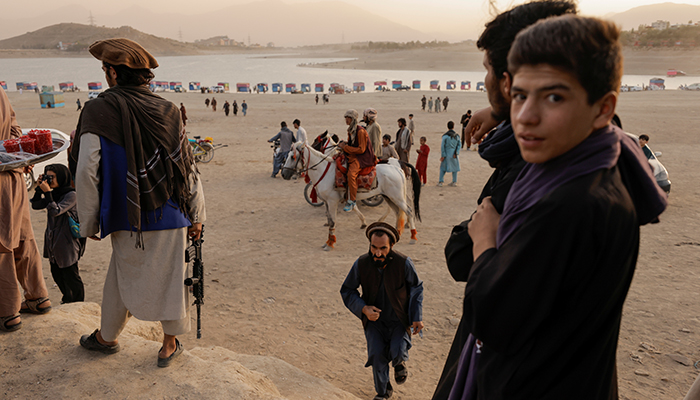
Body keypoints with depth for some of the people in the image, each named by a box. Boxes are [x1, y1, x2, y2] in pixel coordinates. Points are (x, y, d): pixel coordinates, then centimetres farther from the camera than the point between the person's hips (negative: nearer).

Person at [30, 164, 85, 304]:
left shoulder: (71, 195, -14)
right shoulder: (53, 194, 8)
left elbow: (56, 211, -22)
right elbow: (35, 205, 9)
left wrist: (47, 193, -22)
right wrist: (39, 188, 0)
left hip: (67, 243, -8)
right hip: (53, 241, 8)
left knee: (70, 275, 1)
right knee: (57, 274, 18)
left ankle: (78, 303, 14)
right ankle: (68, 300, 34)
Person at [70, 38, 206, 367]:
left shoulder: (98, 112, -11)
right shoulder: (167, 111, -1)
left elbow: (87, 174, -14)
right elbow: (189, 167, 1)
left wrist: (89, 224, -3)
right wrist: (197, 215, 9)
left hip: (129, 219, -2)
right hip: (171, 217, 2)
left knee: (122, 279, 18)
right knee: (170, 278, 14)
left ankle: (107, 337, 40)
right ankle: (170, 344, 28)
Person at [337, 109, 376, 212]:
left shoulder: (360, 131, -17)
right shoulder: (351, 130, 12)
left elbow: (361, 149, -20)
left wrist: (346, 147, -19)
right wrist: (344, 143, 1)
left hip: (364, 157, -10)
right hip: (353, 155, 10)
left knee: (351, 173, -32)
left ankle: (351, 201, -28)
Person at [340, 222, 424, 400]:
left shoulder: (404, 263, -19)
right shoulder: (361, 263, -16)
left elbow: (416, 288, -2)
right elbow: (347, 291, -3)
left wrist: (417, 317, -6)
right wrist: (363, 308, -19)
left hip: (399, 319, -1)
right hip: (375, 319, 1)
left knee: (397, 352, -19)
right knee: (377, 354, -11)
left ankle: (400, 361, 22)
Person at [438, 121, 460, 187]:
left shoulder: (445, 136, -9)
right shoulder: (457, 135, 2)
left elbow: (442, 146, -10)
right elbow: (459, 145, 1)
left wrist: (443, 155, -7)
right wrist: (456, 153, -1)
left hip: (447, 154, -3)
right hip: (454, 155, 3)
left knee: (443, 167, 7)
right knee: (454, 167, 11)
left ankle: (440, 181, 5)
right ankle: (454, 182, 15)